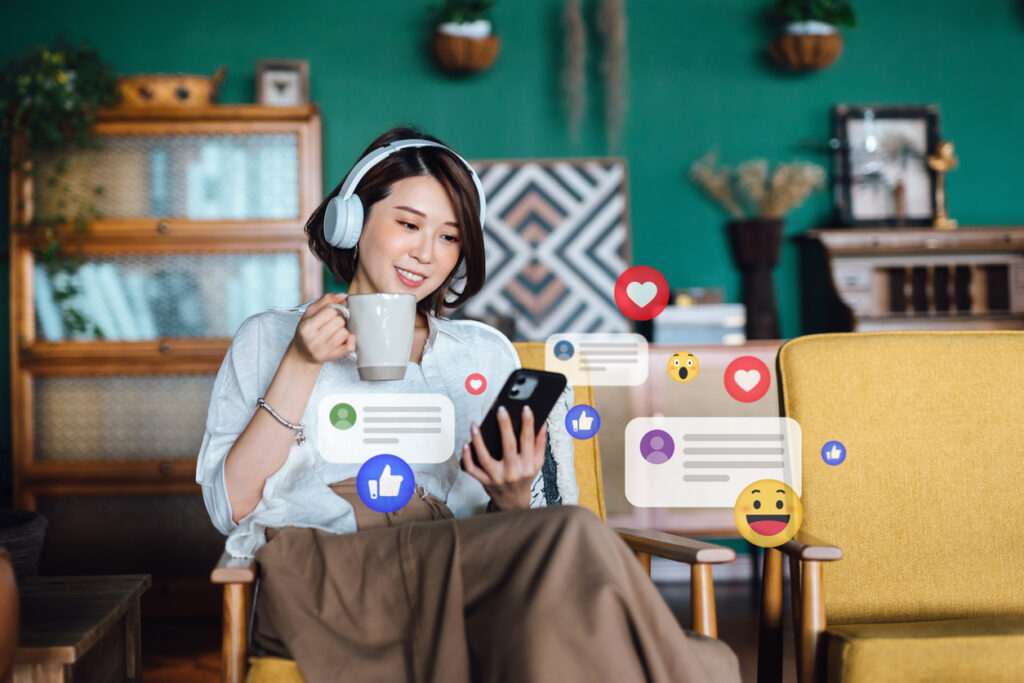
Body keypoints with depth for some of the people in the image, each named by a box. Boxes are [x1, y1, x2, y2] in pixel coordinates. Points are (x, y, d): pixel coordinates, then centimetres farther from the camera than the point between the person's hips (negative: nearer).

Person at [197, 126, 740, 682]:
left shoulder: (486, 354, 26)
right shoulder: (267, 339, 20)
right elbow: (230, 506, 6)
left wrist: (513, 499, -5)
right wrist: (301, 366, 1)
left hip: (455, 578, 3)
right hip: (315, 582, -3)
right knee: (573, 537, -30)